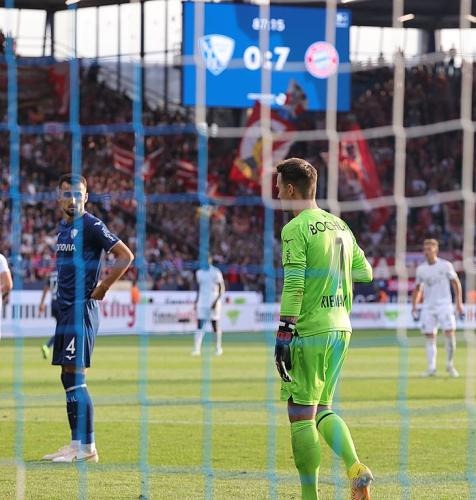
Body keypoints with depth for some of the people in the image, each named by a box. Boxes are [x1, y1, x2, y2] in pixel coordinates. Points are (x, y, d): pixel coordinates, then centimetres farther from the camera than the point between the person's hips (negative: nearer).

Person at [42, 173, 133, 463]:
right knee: (69, 379, 9)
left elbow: (126, 256, -14)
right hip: (65, 309, 9)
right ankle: (76, 444, 13)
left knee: (75, 378, -12)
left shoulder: (91, 226, -10)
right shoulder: (63, 227, 16)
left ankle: (87, 447, -10)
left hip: (82, 309, -9)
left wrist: (102, 288, -12)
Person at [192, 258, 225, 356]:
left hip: (213, 302, -4)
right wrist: (196, 301, 13)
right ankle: (196, 348, -10)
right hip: (202, 302, 4)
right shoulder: (199, 272, 10)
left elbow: (222, 288, -7)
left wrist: (217, 301, -17)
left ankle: (218, 348, 14)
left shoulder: (216, 272, -6)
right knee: (199, 325, -5)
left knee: (215, 325, 2)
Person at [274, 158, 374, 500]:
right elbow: (365, 273, 17)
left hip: (309, 330, -8)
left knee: (301, 416, -1)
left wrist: (284, 332, -16)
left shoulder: (296, 228, -10)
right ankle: (356, 468, -5)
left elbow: (293, 285, -17)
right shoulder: (339, 226, 12)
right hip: (341, 329, 8)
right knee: (322, 409, 16)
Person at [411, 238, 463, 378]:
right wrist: (414, 307, 10)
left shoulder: (446, 265, -2)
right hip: (428, 307, 3)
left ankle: (450, 365, 2)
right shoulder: (421, 269, 8)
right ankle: (431, 368, 2)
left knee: (450, 333, -13)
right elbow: (417, 289, 17)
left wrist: (459, 303, -3)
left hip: (444, 305, -3)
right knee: (430, 337, 0)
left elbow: (456, 283, 3)